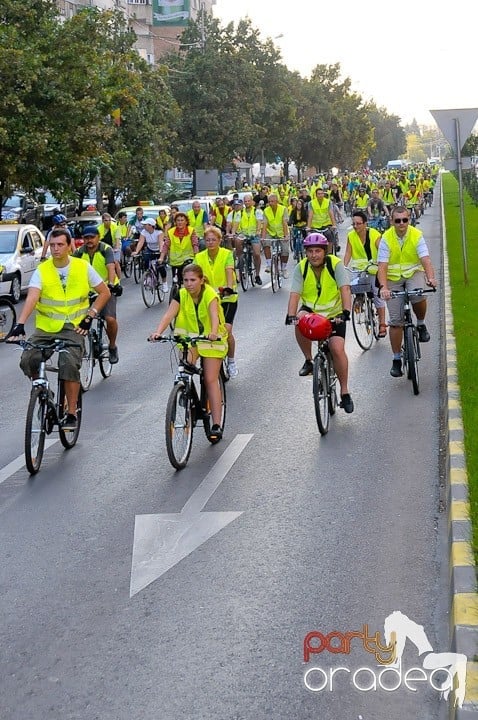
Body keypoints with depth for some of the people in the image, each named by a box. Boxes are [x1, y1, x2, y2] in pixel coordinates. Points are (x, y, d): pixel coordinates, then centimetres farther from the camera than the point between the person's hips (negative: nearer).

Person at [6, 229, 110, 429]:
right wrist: (20, 324, -33)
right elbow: (31, 298, -18)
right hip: (46, 327, 1)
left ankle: (71, 414, -9)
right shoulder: (42, 270, -5)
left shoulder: (83, 268, -2)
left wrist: (89, 316, -3)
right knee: (27, 361, -18)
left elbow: (104, 293, 7)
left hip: (73, 327, -1)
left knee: (70, 365, -23)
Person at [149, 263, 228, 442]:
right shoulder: (181, 295, -12)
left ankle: (216, 425, -4)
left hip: (211, 339, -3)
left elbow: (214, 314, -38)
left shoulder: (209, 294, -21)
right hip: (189, 336, 3)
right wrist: (158, 332, -43)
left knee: (211, 380, -6)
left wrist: (213, 332, -59)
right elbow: (169, 314, -25)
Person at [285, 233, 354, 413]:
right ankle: (308, 360, -12)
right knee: (300, 321, -33)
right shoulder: (301, 268, -10)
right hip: (310, 309, 2)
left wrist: (346, 312, -41)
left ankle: (344, 392, -1)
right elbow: (295, 294, -19)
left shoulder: (336, 264, -16)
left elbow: (345, 289, -26)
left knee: (337, 348, -18)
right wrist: (291, 315, -36)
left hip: (334, 313, -2)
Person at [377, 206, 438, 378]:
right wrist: (383, 287, -37)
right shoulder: (386, 238, -14)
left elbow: (425, 259, -23)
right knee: (396, 320, -3)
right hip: (393, 278, 0)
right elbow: (382, 266, -20)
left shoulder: (417, 235, -13)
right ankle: (397, 359, 10)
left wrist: (431, 278, -42)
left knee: (418, 294, -35)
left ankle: (421, 325, -4)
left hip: (414, 273, 0)